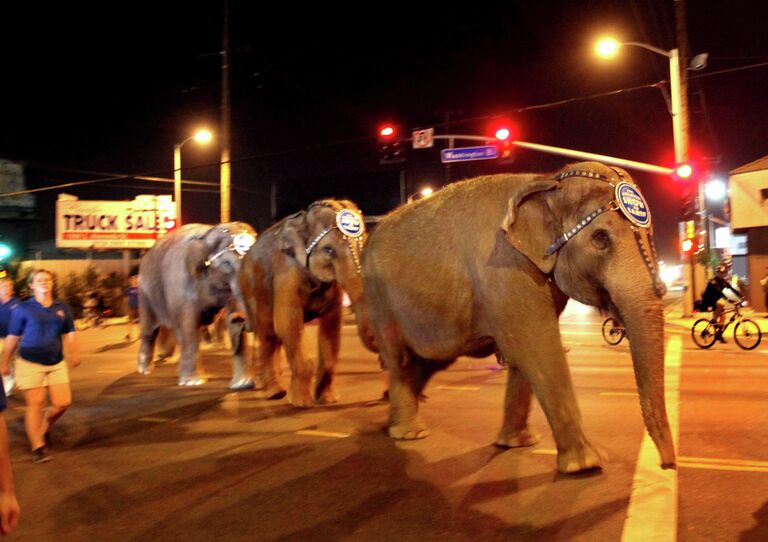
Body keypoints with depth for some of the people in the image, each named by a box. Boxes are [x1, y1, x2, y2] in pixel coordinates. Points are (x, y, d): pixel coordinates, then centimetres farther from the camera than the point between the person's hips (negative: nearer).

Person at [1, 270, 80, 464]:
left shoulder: (62, 308, 7)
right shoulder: (23, 308, -1)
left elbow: (69, 333, 12)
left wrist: (74, 353, -3)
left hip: (56, 363, 3)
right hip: (30, 363, -3)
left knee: (63, 403, 1)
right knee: (35, 405, -2)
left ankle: (44, 427, 31)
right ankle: (38, 447, 10)